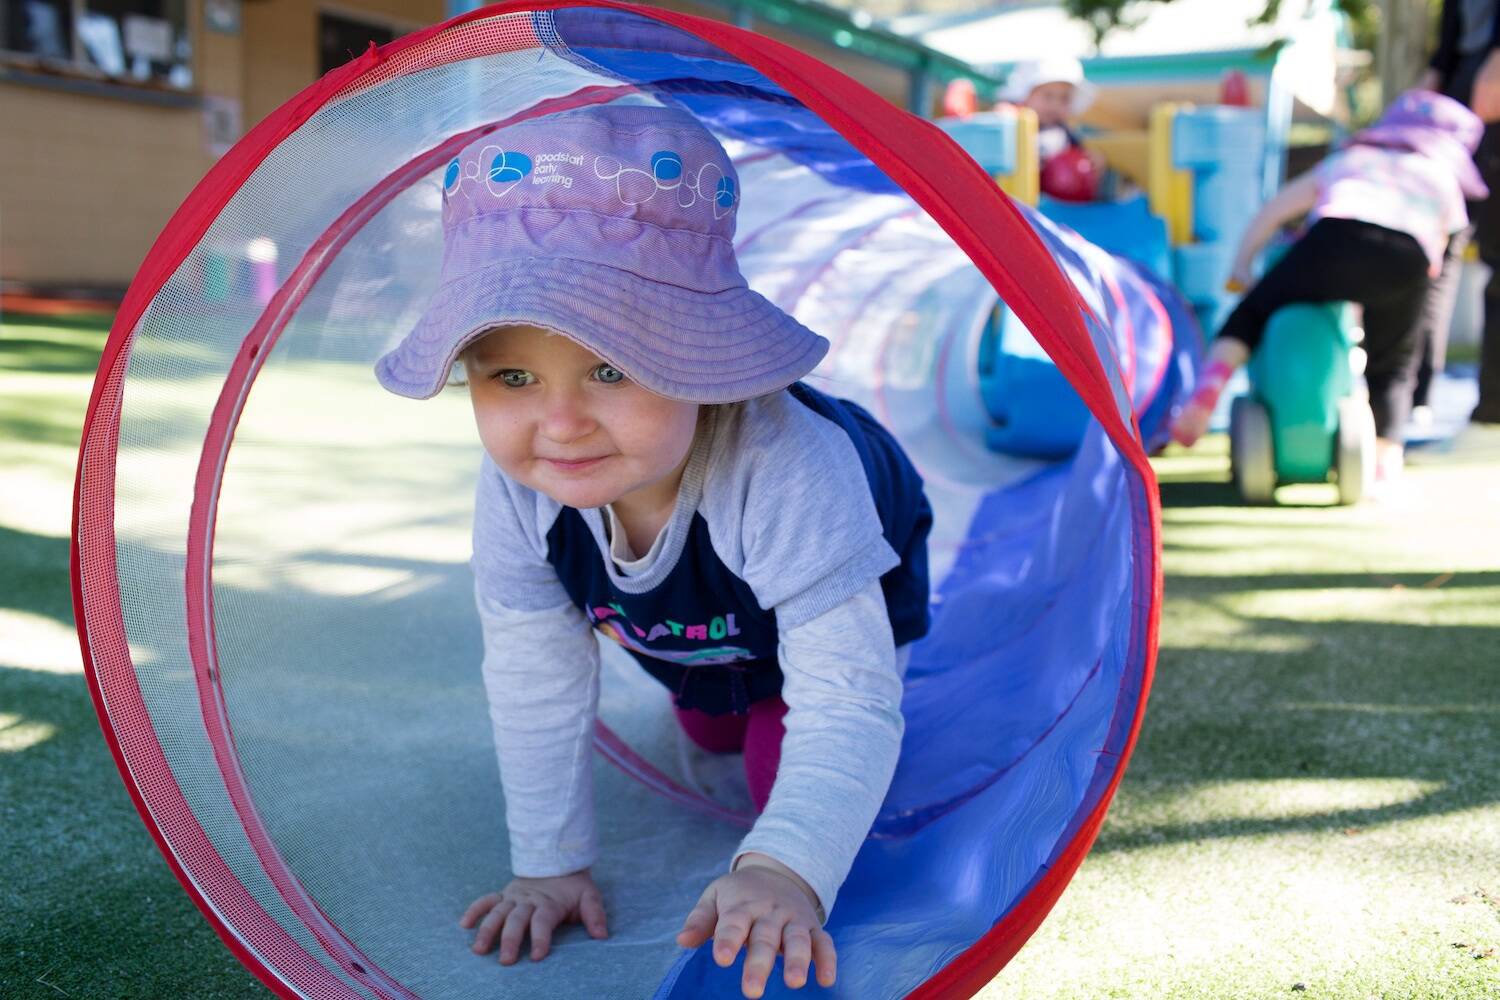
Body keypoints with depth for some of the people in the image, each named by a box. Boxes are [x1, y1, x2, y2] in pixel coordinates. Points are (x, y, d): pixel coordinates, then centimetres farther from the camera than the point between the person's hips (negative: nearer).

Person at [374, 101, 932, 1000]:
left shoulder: (789, 472, -52)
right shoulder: (515, 489, -35)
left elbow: (847, 704, -50)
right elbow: (536, 682, -23)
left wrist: (785, 867, -64)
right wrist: (551, 861, -19)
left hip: (850, 590, -4)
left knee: (789, 780, -5)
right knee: (714, 735, 26)